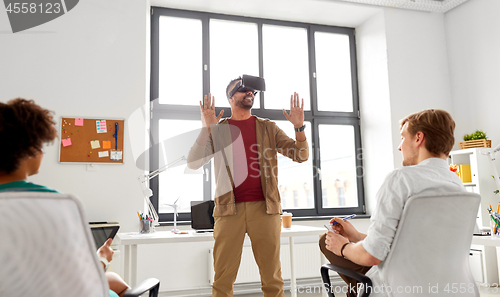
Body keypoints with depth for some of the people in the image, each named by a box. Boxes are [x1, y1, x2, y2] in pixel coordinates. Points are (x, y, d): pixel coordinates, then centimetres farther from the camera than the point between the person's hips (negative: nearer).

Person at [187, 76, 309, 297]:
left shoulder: (268, 128, 13)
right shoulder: (217, 130, 11)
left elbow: (301, 156, 7)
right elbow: (193, 163, -1)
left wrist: (299, 126, -9)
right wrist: (206, 128, -12)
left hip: (264, 208, 1)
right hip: (229, 209, 0)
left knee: (272, 279, 5)